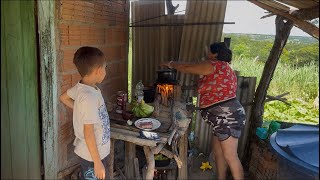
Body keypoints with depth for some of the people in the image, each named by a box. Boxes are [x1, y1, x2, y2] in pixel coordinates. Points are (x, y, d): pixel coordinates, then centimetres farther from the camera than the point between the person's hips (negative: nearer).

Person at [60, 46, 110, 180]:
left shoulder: (80, 86, -5)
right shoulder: (89, 97, -30)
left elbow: (63, 98, 16)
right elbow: (88, 133, -27)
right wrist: (97, 163, -20)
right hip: (93, 154, -8)